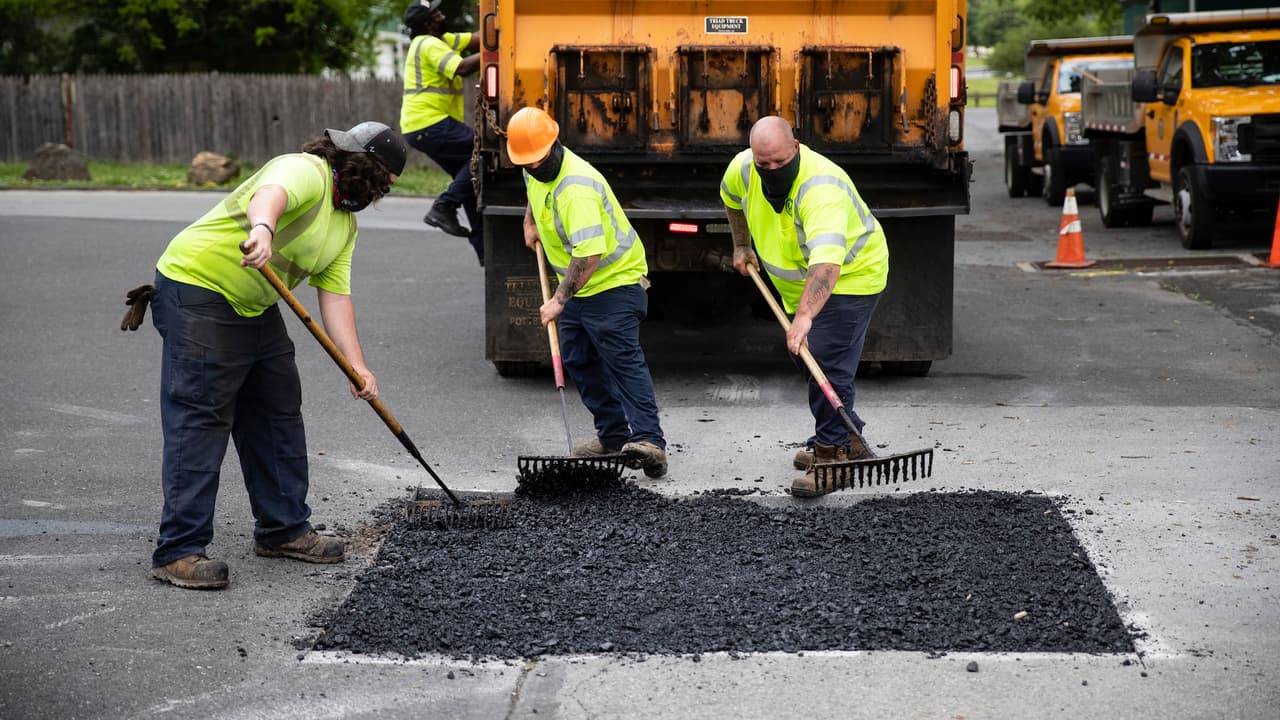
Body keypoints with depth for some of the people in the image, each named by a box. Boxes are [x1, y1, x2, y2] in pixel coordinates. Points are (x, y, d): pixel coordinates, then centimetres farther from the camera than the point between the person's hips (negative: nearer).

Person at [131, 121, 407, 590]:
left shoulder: (346, 225, 12)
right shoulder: (305, 170, -17)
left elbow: (335, 296, 6)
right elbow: (270, 194, -40)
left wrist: (356, 365, -7)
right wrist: (262, 229, -64)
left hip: (255, 307, 10)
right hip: (197, 292, -10)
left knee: (279, 414, 14)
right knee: (200, 423, -11)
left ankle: (283, 529, 27)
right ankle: (179, 551, -9)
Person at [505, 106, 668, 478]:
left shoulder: (577, 187, -30)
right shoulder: (537, 169, 1)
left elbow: (588, 254, -36)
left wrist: (559, 300, -32)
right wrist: (531, 221, 20)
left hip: (614, 281, -10)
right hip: (576, 285, 10)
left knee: (623, 359, -18)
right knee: (578, 360, 10)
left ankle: (648, 440, -27)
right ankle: (613, 434, 17)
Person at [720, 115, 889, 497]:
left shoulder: (821, 187, -37)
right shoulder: (743, 168, -15)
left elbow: (827, 262, -51)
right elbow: (732, 197, 14)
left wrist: (804, 316, -60)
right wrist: (742, 246, 14)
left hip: (848, 278, -8)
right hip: (798, 282, 8)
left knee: (828, 364, -19)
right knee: (806, 360, 15)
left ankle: (832, 453, -13)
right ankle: (848, 442, 29)